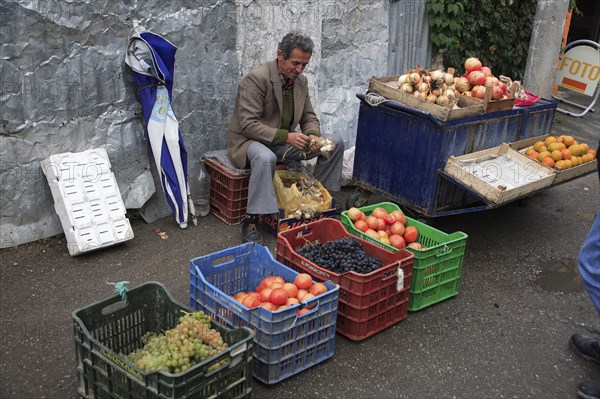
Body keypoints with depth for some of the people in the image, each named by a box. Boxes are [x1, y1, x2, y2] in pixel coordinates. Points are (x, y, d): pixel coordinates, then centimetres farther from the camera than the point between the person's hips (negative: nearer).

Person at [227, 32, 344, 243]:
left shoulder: (301, 81, 2)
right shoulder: (255, 79, -21)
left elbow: (309, 116, 9)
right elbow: (248, 124, -25)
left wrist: (313, 135, -15)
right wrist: (286, 136, -33)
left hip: (285, 140, 7)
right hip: (249, 140, -7)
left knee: (335, 144, -1)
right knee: (265, 157, -43)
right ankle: (251, 222, -31)